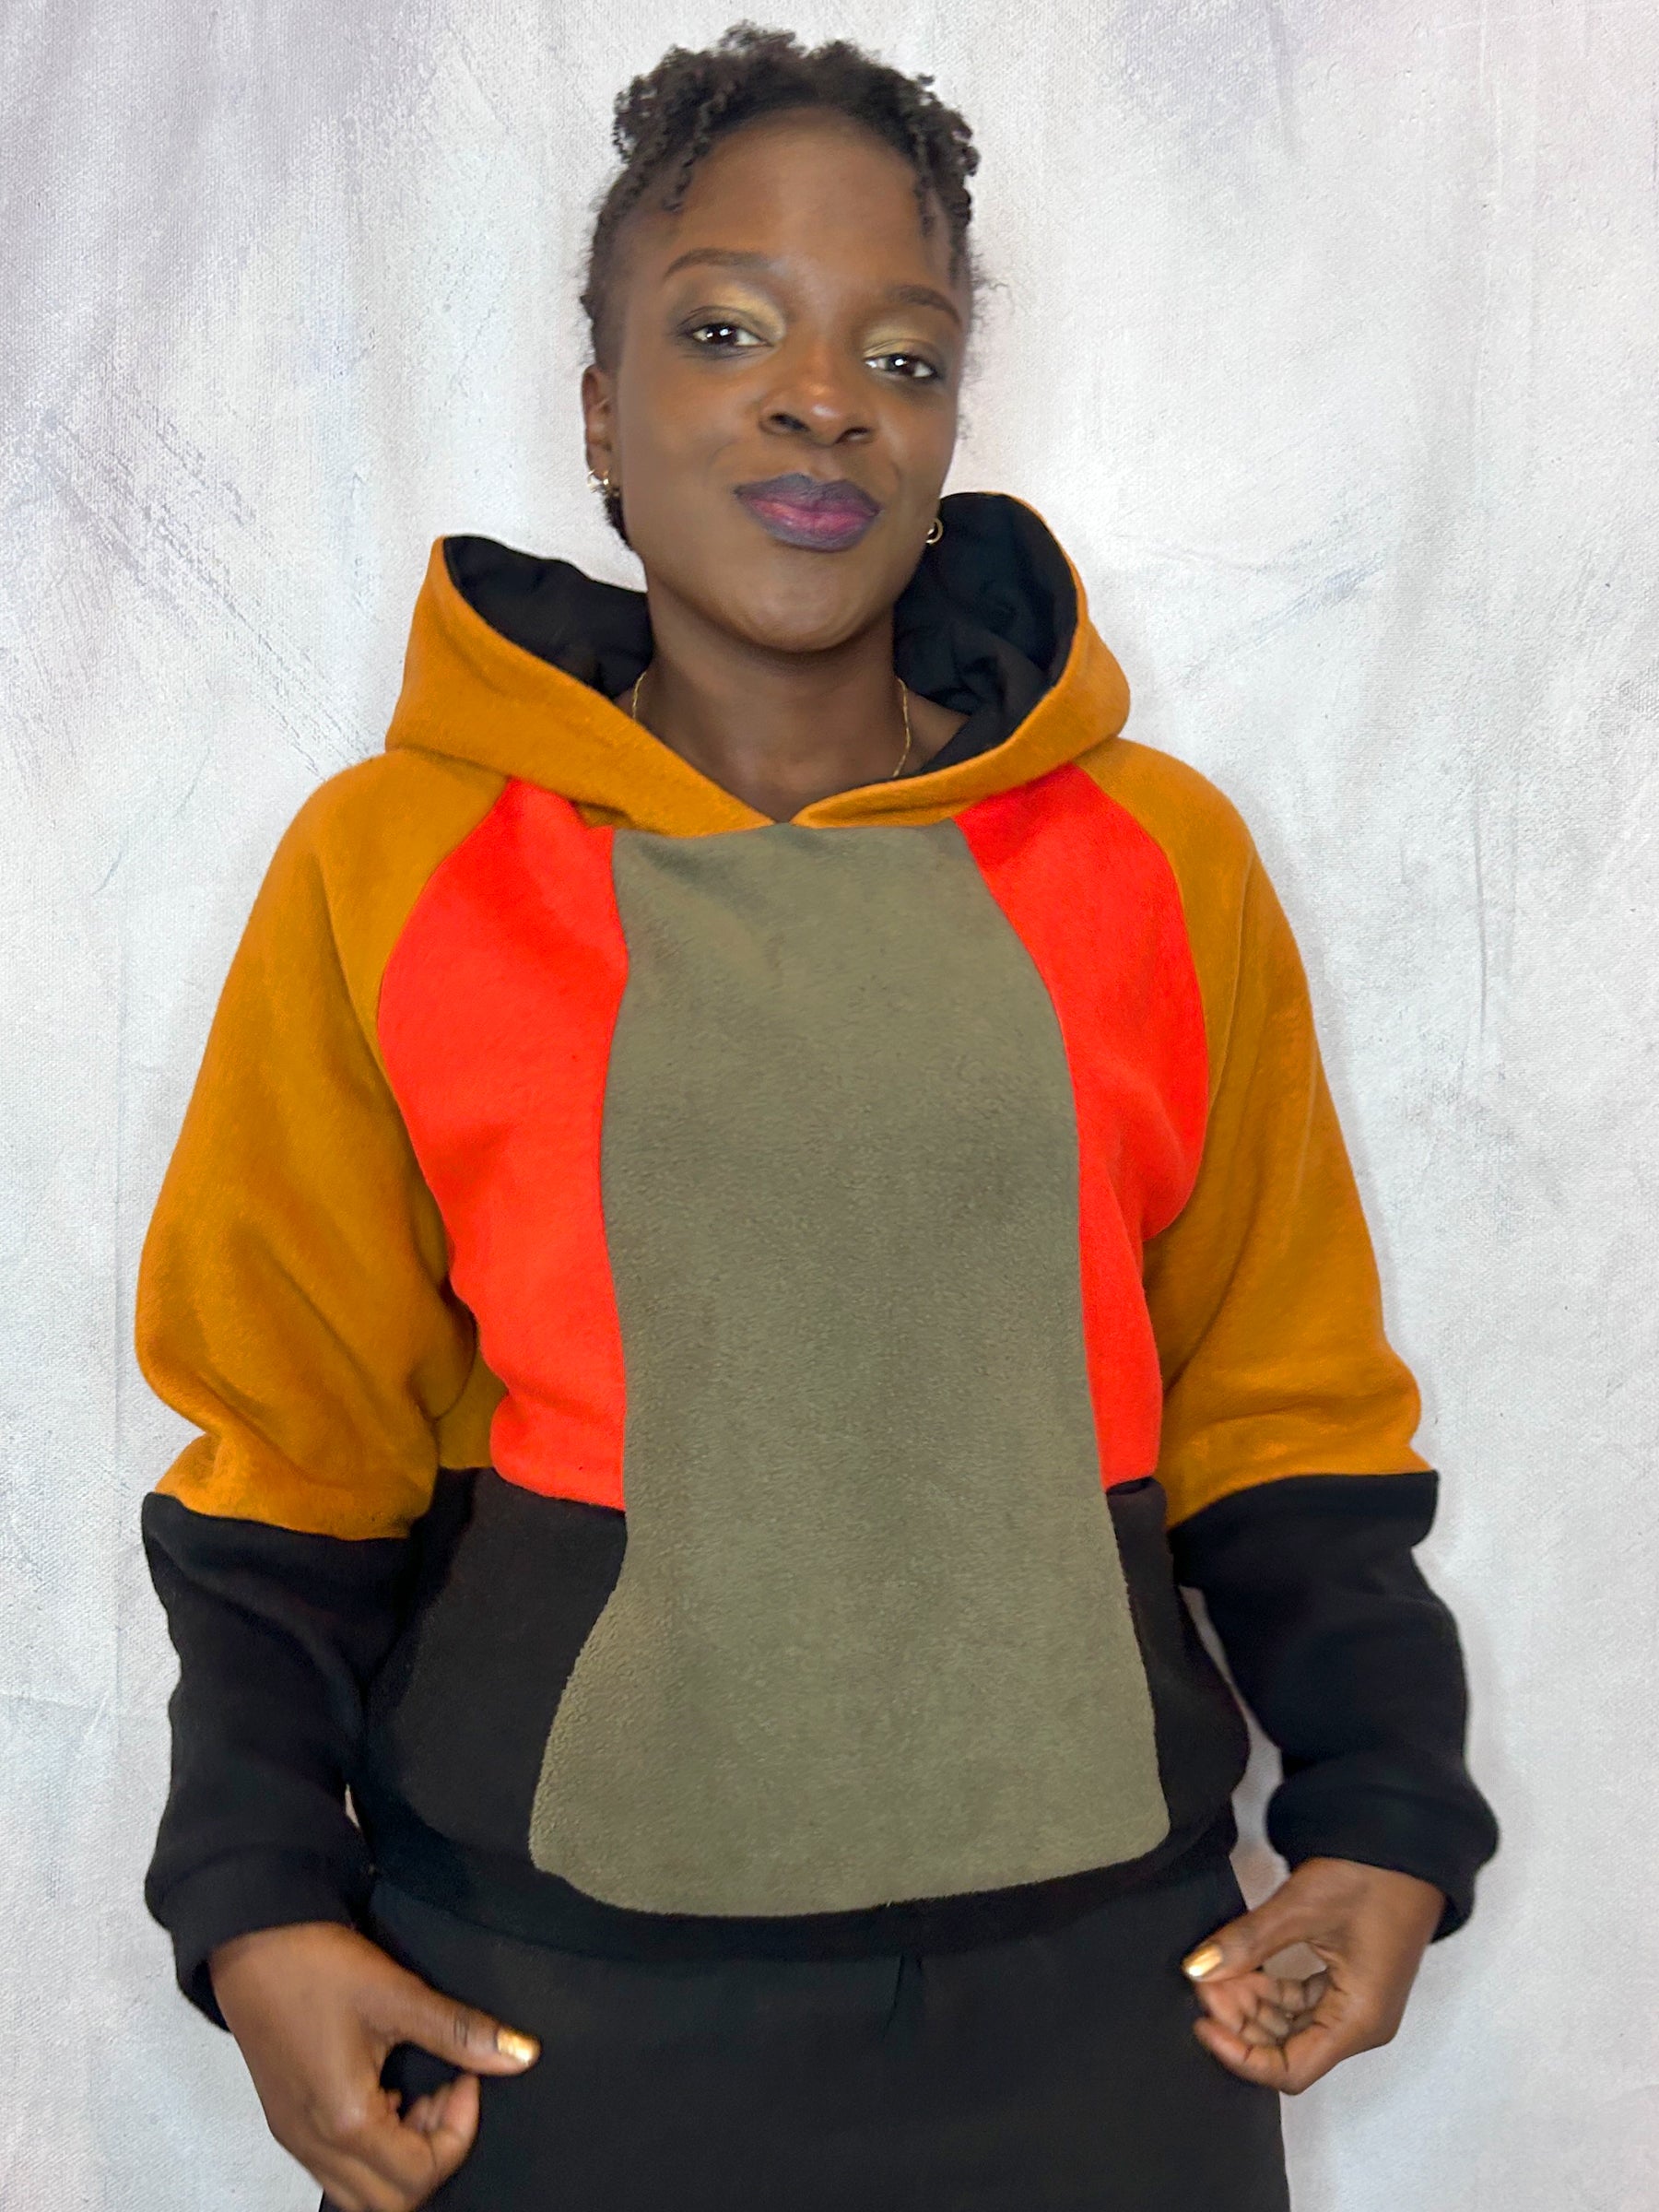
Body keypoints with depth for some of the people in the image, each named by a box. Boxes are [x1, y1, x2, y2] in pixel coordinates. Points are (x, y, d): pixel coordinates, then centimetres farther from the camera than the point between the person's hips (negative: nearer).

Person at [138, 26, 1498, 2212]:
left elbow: (1277, 1410, 8)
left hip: (1095, 1975, 2)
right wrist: (258, 1905, -6)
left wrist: (1385, 1819, -2)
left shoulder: (1159, 860, 1)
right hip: (545, 1987, -1)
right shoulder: (393, 864, -3)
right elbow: (292, 1449, 3)